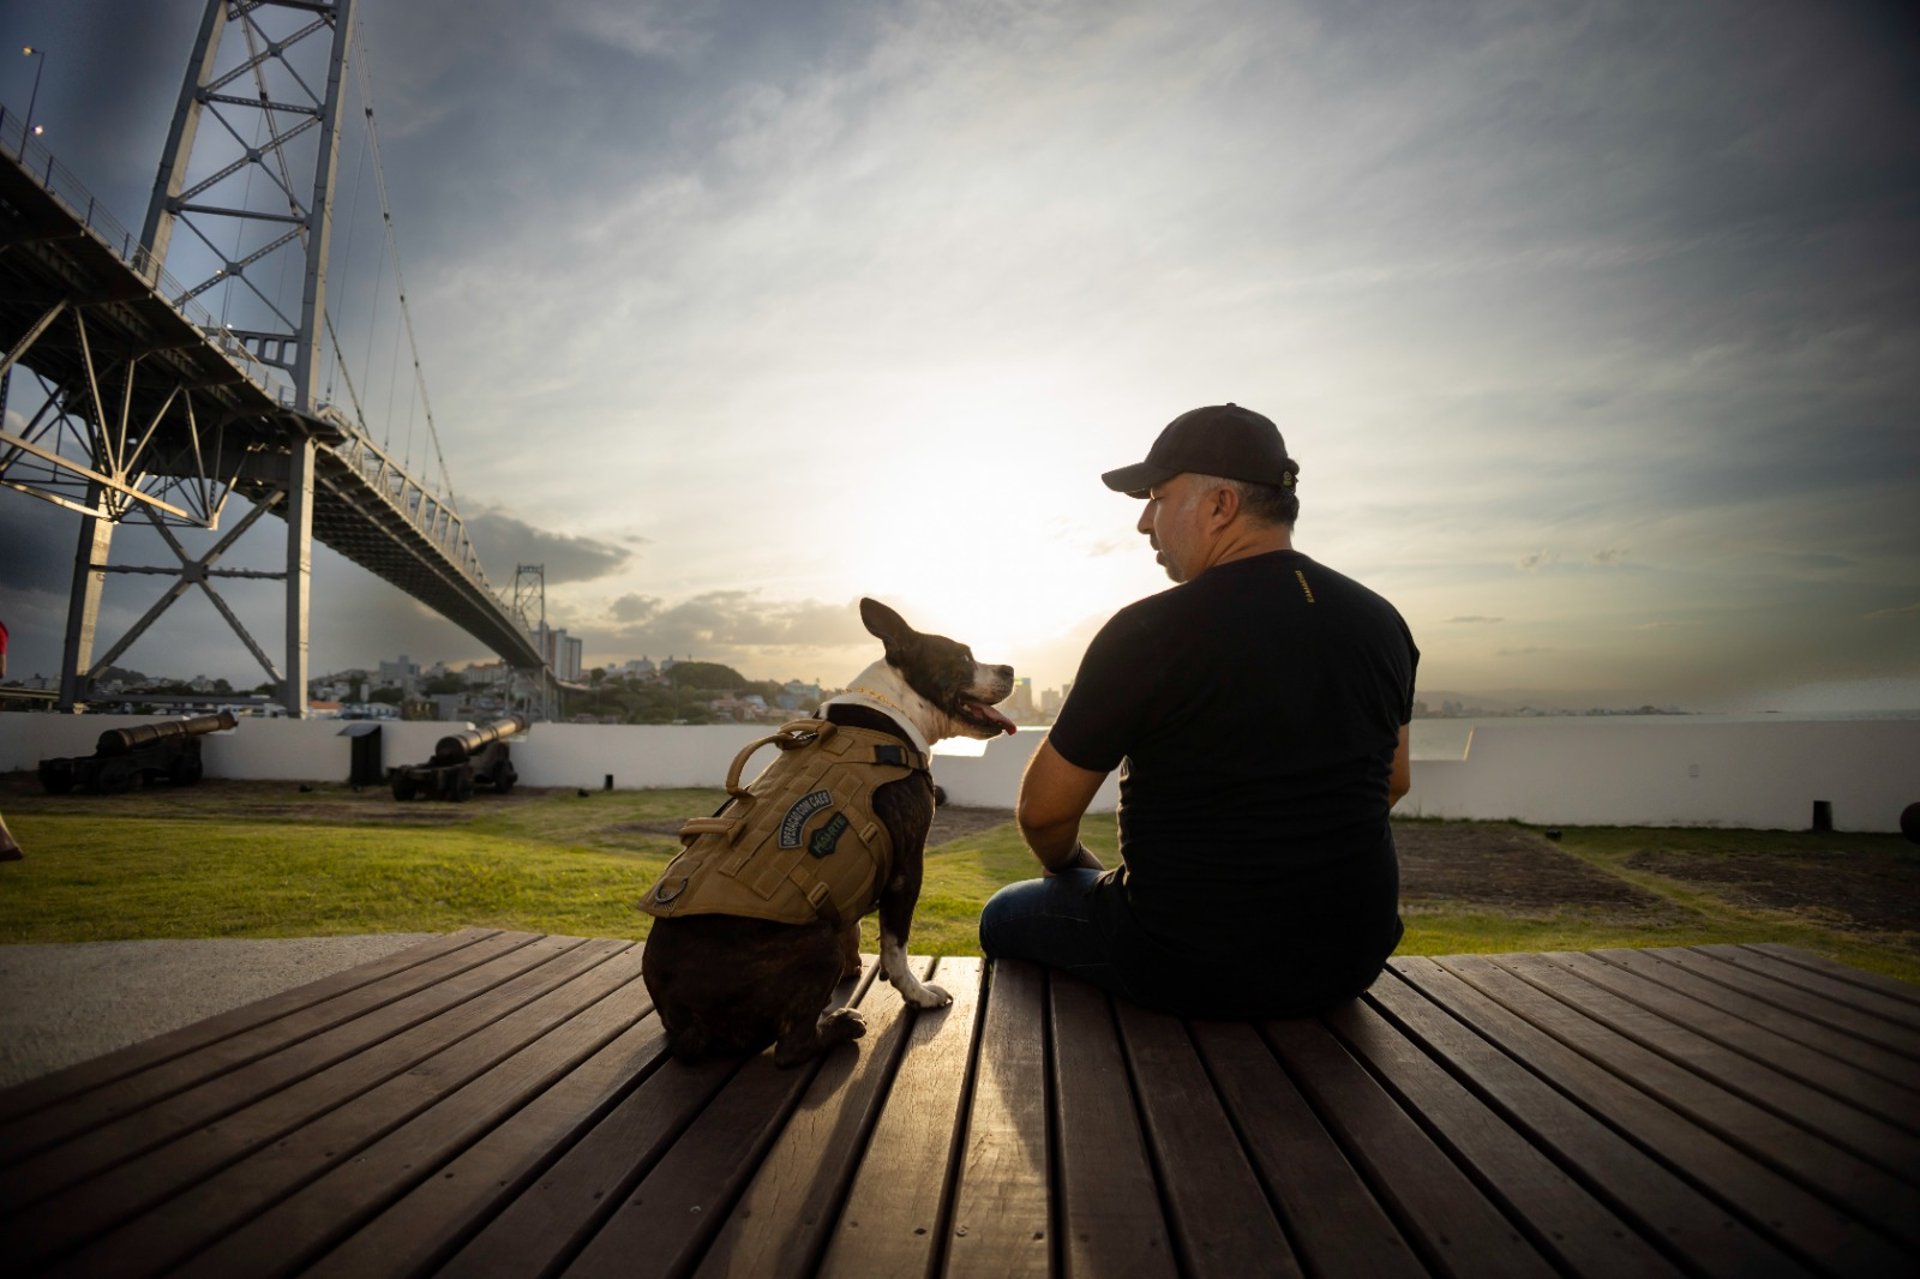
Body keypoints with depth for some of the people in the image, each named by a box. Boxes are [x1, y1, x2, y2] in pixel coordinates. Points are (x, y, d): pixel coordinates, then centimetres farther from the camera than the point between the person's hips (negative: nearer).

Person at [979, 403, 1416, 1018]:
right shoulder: (1381, 622, -2)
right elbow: (1392, 782, 12)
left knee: (1005, 916, 18)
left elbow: (1042, 810, -10)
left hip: (1195, 967, -6)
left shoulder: (1145, 632, -20)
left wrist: (1068, 865, 11)